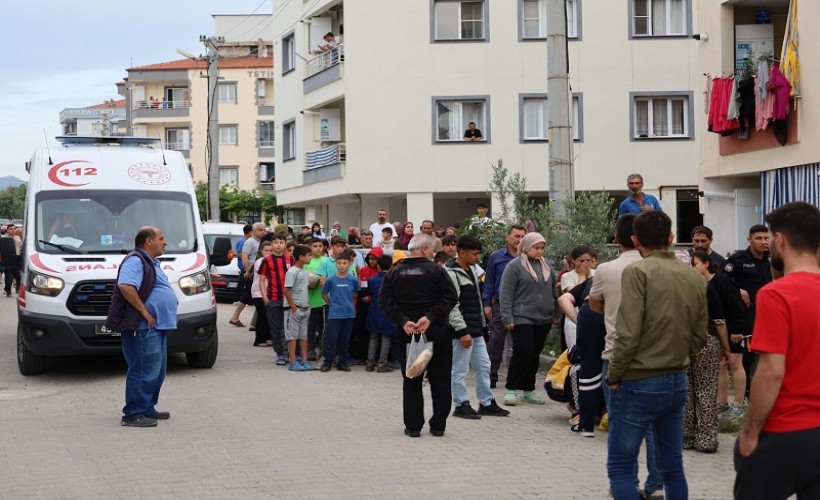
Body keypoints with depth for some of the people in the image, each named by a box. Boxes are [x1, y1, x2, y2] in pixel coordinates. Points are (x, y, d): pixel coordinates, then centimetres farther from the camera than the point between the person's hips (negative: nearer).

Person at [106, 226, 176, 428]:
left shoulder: (151, 263, 22)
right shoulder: (135, 261, -12)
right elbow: (125, 286, -27)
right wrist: (144, 311, -24)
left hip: (158, 327, 11)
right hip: (143, 328, -11)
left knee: (156, 371, 16)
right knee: (144, 371, -10)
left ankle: (147, 409, 26)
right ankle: (133, 415, -7)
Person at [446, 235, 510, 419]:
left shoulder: (470, 271, 16)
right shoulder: (451, 273, -14)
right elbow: (451, 306, -20)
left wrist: (482, 326, 19)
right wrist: (462, 331, -22)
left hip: (476, 330, 10)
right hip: (462, 331, -10)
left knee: (483, 366, 12)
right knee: (460, 370, -1)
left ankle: (486, 403, 20)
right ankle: (461, 405, 7)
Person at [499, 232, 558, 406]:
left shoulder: (546, 266, 13)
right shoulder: (515, 266, -6)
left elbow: (553, 290, 22)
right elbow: (505, 293, -8)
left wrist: (556, 312, 17)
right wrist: (507, 317, -13)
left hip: (543, 320, 6)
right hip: (522, 319, -6)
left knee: (534, 355, 9)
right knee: (523, 352, -12)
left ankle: (528, 389, 18)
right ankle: (511, 389, 0)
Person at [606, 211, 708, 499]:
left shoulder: (638, 272, -12)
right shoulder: (694, 277, 6)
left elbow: (628, 334, -17)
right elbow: (700, 336, 7)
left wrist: (614, 376, -6)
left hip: (638, 383, -6)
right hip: (677, 383, 6)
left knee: (620, 467, 0)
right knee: (673, 467, 13)